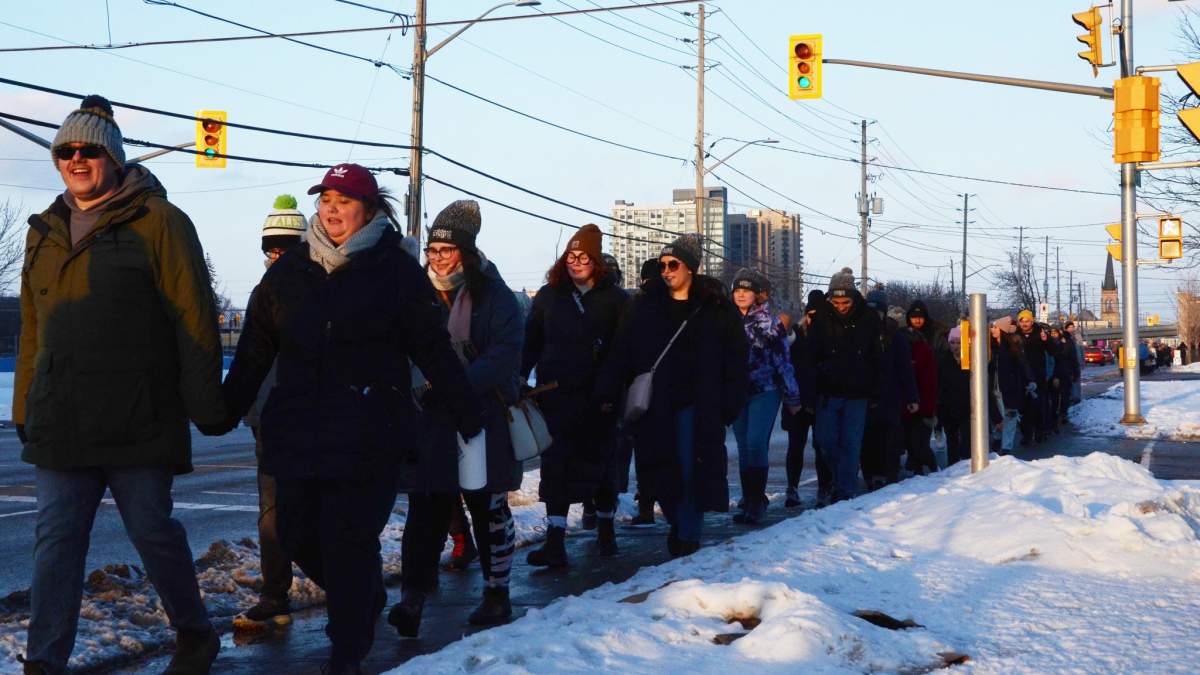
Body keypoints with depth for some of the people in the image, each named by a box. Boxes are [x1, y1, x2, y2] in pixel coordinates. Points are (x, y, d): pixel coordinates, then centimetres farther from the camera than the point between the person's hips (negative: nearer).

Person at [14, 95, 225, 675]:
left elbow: (194, 317, -8)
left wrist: (205, 404, -11)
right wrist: (24, 408, 17)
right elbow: (32, 329, 19)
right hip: (60, 425, 5)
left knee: (152, 530, 4)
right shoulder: (47, 232, 15)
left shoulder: (157, 222, -4)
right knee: (56, 539, 3)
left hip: (136, 422, -5)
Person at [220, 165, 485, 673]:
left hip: (368, 436, -4)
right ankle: (366, 599, 34)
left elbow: (433, 349, 0)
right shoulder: (290, 270, 9)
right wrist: (227, 412, 8)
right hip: (297, 434, 4)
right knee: (298, 536, 7)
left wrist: (469, 415, 0)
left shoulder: (395, 270, -1)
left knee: (349, 543, -5)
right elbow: (254, 351, 11)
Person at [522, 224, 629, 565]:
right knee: (556, 465, -5)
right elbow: (531, 342, 9)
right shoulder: (548, 295, 8)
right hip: (556, 394, 1)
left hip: (598, 396, -1)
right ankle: (555, 542, -8)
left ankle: (605, 528, 31)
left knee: (600, 461, 11)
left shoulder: (615, 299, 1)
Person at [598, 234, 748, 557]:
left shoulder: (717, 308, 1)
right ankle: (677, 521, 25)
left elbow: (736, 360, 2)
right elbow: (621, 353, 3)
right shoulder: (644, 305, 6)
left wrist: (730, 405, -4)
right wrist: (608, 393, -5)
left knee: (692, 471, -3)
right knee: (661, 471, 4)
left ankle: (688, 534, 10)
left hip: (696, 406, -2)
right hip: (654, 406, 2)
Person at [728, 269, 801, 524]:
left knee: (756, 443, -16)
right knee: (744, 448, 7)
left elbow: (783, 360, -1)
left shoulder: (768, 322, -2)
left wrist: (792, 398, 0)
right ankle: (751, 501, 15)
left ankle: (756, 502, -14)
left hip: (765, 391, -5)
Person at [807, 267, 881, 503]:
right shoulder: (822, 320, 0)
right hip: (828, 392, 1)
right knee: (826, 440, 2)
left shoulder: (869, 320, -1)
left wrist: (874, 391, -1)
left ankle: (845, 490, 3)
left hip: (857, 393, -1)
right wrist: (815, 385, -6)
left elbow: (877, 358, 3)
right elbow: (811, 357, 2)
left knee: (850, 443, -1)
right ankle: (845, 477, 25)